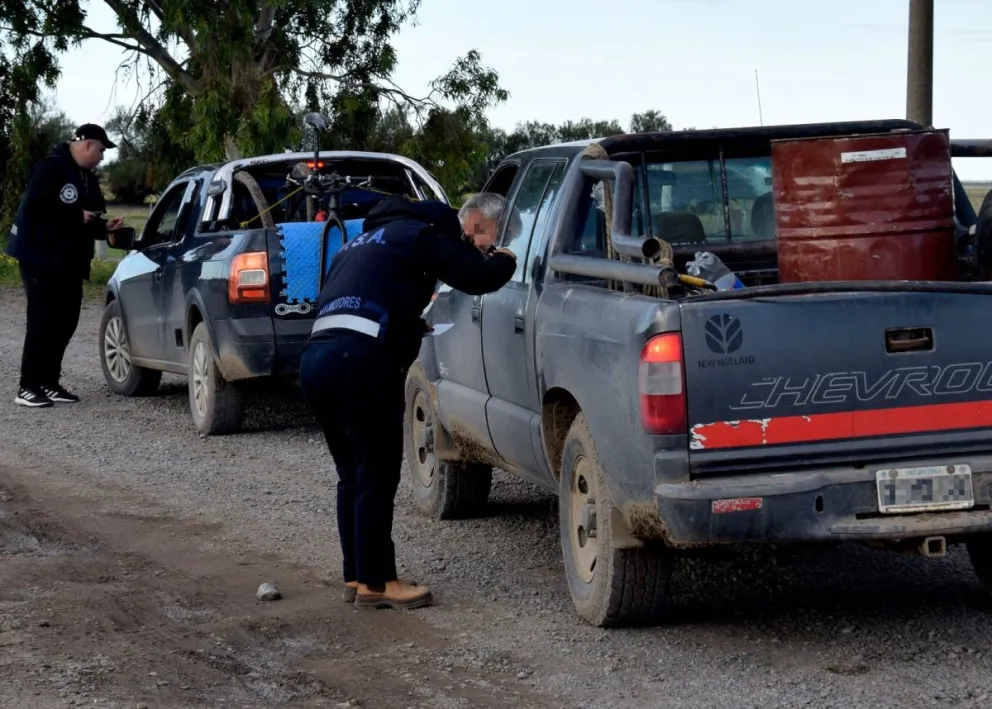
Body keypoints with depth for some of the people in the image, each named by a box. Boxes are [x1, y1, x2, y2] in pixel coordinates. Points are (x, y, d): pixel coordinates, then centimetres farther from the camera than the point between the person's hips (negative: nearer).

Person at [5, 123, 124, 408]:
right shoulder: (52, 169, -14)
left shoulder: (86, 177, 14)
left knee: (65, 320, 8)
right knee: (42, 322, -9)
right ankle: (28, 388, -5)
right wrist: (78, 217, -21)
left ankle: (48, 383, 15)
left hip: (68, 261, 9)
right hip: (41, 258, -9)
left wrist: (104, 227, 1)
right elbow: (34, 207, -22)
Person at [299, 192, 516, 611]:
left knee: (353, 475, 16)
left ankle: (357, 575, 20)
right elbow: (477, 277, 2)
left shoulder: (362, 242, 32)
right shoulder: (420, 236, 8)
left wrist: (411, 326, 35)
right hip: (359, 361, -8)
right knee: (376, 475, -2)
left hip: (316, 356, 8)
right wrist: (505, 261, 24)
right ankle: (375, 582, 0)